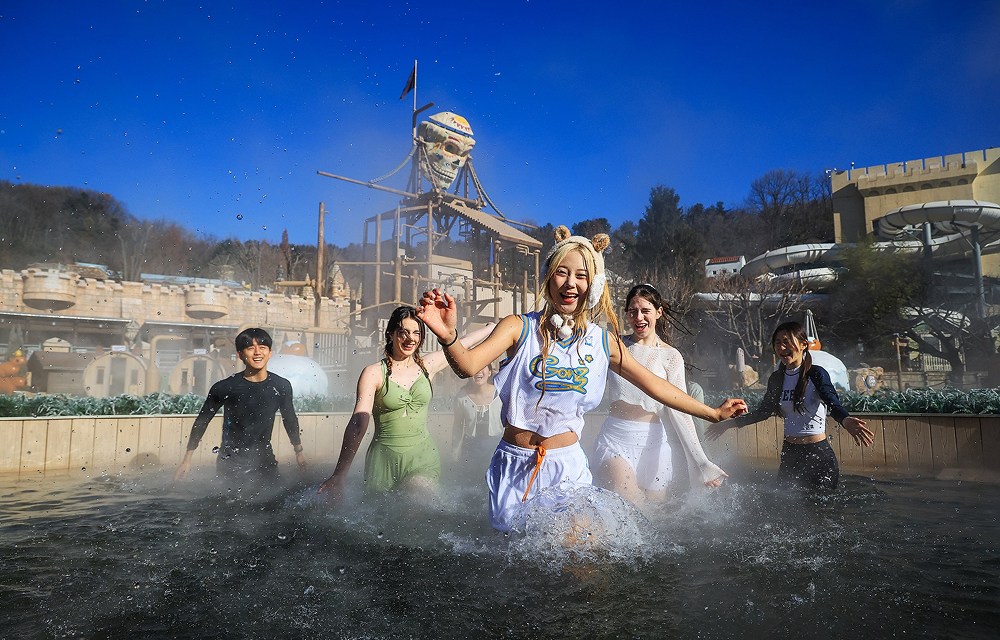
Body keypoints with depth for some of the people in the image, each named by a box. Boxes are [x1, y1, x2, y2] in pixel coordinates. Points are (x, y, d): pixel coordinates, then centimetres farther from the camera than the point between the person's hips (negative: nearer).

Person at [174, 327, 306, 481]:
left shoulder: (282, 386, -7)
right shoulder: (224, 388, -13)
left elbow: (290, 419, 9)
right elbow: (202, 421, 0)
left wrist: (299, 451, 19)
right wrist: (187, 459, 4)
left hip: (264, 459, 2)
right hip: (231, 462, -2)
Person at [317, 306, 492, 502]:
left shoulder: (426, 366, 5)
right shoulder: (374, 373, -7)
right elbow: (358, 424, -14)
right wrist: (339, 474, -21)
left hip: (423, 458, 2)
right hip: (384, 459, -1)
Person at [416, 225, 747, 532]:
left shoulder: (602, 342, -1)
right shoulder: (520, 328, -10)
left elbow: (654, 384, 9)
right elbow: (468, 365, -24)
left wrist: (712, 413, 14)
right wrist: (448, 336, -46)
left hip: (568, 465, 2)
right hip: (516, 464, -1)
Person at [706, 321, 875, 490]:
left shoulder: (816, 374, -10)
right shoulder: (776, 379, 6)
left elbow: (834, 404, -25)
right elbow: (763, 411, 16)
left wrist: (846, 421, -47)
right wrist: (730, 423, 14)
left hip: (819, 456, -5)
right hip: (789, 455, 5)